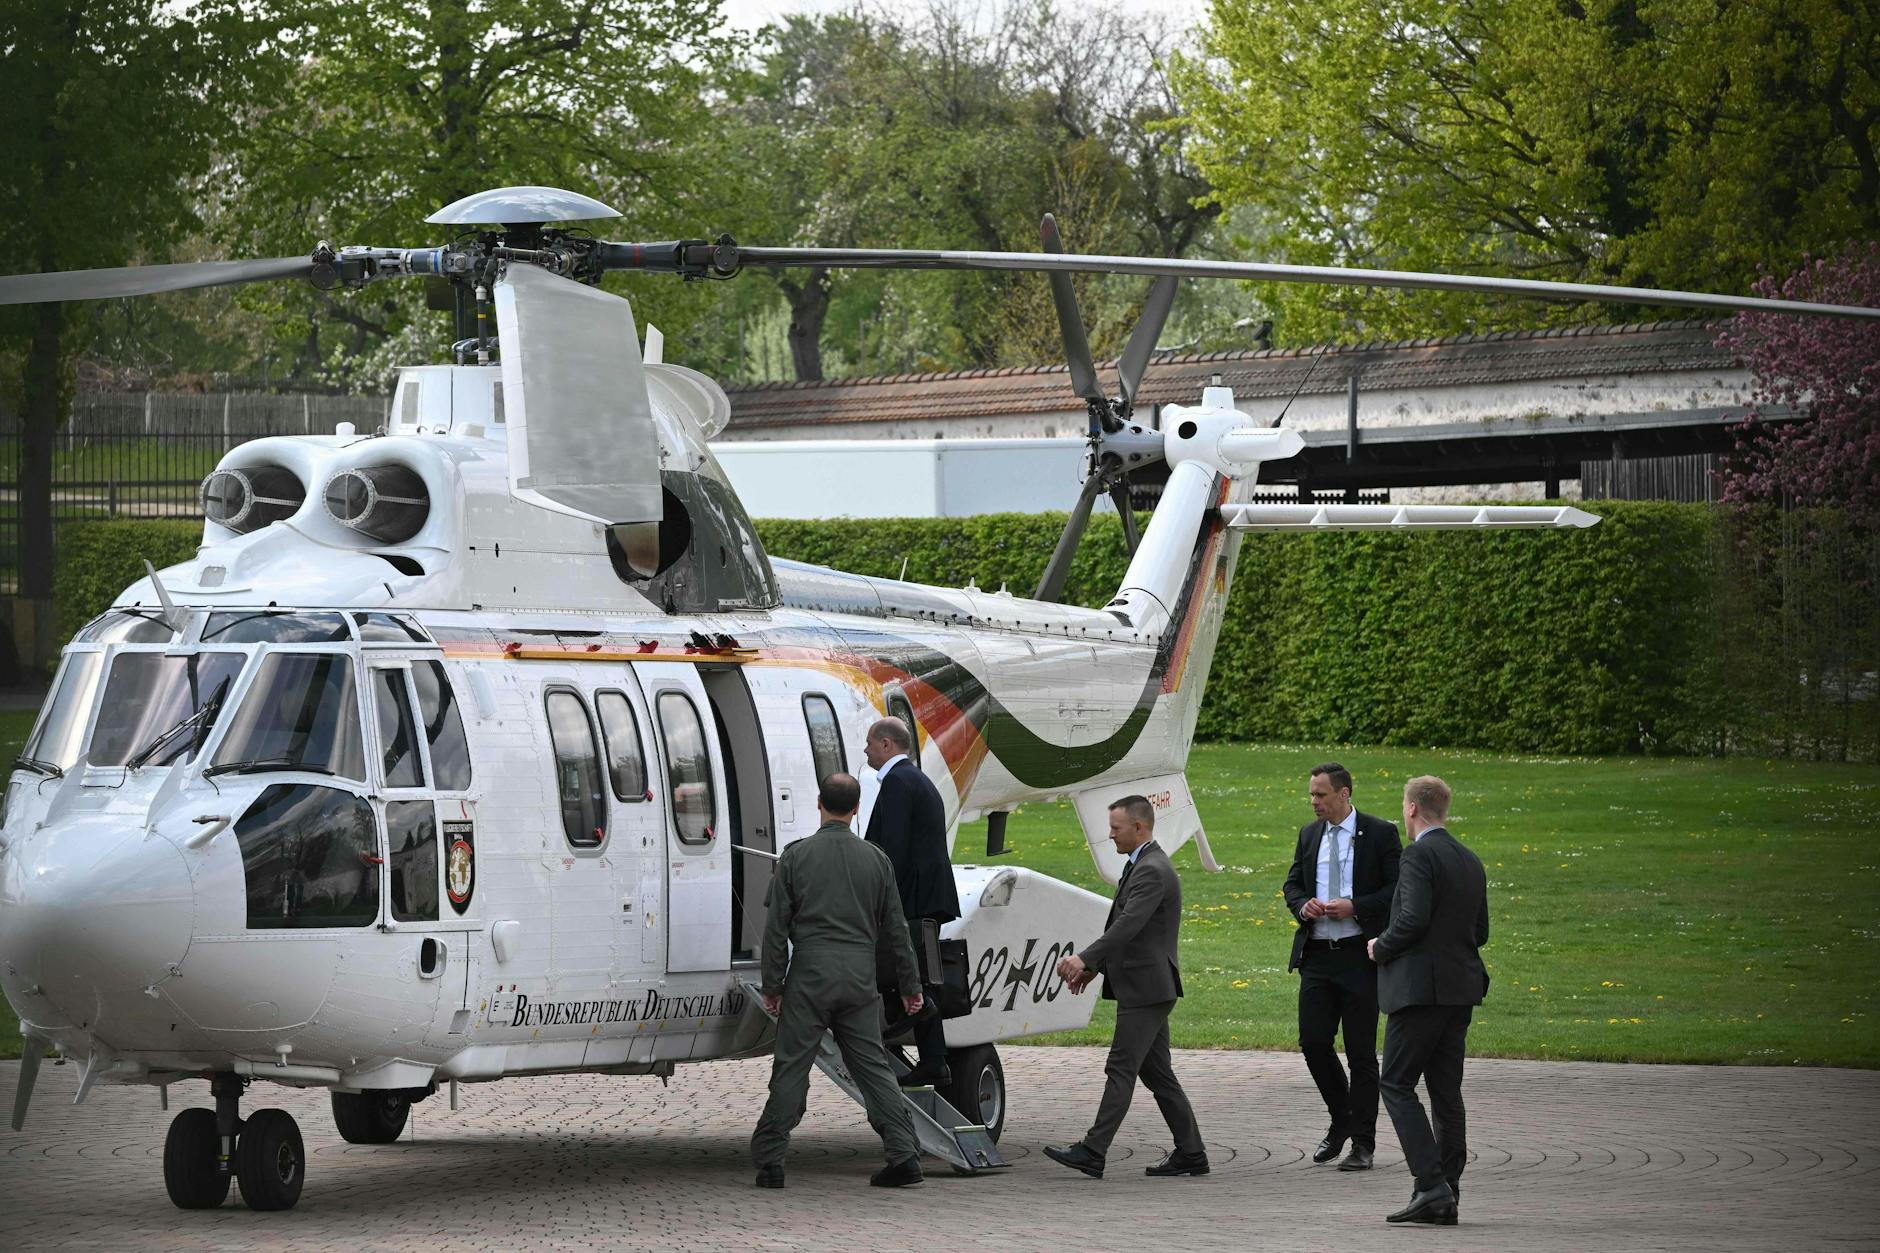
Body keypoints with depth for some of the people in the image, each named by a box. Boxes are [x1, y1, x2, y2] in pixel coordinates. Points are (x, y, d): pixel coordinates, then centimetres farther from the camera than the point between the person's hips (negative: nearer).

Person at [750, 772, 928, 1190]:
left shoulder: (796, 856, -1)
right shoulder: (875, 860, 7)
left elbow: (776, 927, -1)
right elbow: (895, 930, 11)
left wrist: (772, 985, 5)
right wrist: (911, 986, 19)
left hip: (810, 976, -3)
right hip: (860, 978, 3)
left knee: (791, 1068, 1)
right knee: (873, 1065, 6)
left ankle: (769, 1159, 1)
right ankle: (903, 1153, 0)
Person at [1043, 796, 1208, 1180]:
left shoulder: (1152, 871, -16)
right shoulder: (1144, 866, 18)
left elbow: (1128, 926, -26)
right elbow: (1124, 927, 24)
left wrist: (1085, 959, -32)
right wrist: (1095, 966, 18)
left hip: (1146, 989, -11)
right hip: (1146, 989, 11)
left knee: (1121, 1070, -11)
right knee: (1157, 1073, 11)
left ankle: (1092, 1152, -13)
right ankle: (1190, 1153, 13)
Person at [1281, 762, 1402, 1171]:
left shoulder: (1379, 834, -4)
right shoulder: (1309, 835, 13)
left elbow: (1398, 890, -7)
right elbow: (1293, 884, 20)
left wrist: (1355, 907, -18)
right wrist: (1302, 905, -3)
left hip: (1359, 955, -5)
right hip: (1317, 954, 5)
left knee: (1361, 1052, -1)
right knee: (1313, 1041, 0)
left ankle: (1362, 1143, 5)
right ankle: (1342, 1119, 22)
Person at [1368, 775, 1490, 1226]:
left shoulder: (1419, 855, -12)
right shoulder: (1470, 862, 15)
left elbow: (1413, 918, -21)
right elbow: (1480, 932, 18)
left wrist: (1381, 947, -5)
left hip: (1421, 987, -8)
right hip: (1461, 990, 8)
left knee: (1397, 1085, -4)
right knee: (1446, 1092, 10)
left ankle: (1432, 1186, -15)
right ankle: (1445, 1196, 9)